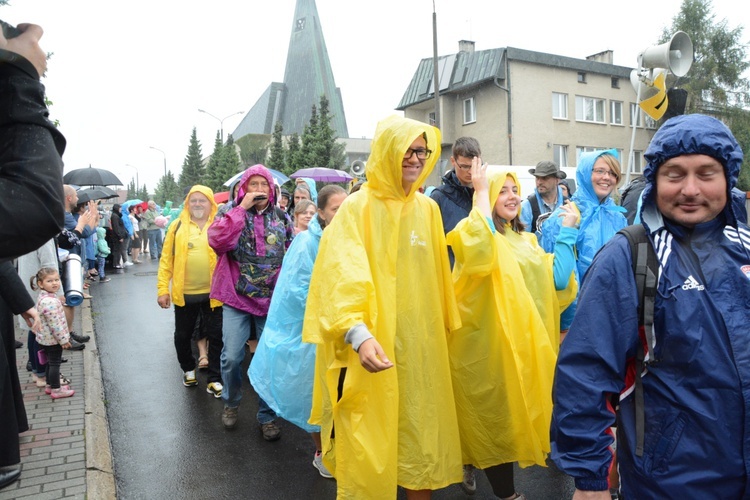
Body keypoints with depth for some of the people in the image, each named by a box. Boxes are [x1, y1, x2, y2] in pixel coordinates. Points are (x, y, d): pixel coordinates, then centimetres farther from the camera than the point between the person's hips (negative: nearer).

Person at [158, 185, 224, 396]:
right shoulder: (178, 227, 2)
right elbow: (166, 260, 2)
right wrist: (163, 289, -4)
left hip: (213, 293, -2)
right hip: (184, 293, 2)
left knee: (216, 337, 5)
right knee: (182, 336, 16)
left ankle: (214, 379, 19)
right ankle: (188, 369, 40)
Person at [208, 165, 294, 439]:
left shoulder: (282, 218, 7)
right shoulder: (232, 215, 3)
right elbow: (217, 240, -18)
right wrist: (242, 207, -16)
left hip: (272, 300, 1)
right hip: (237, 298, -1)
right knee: (231, 357, -3)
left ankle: (267, 416, 23)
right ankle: (231, 402, 27)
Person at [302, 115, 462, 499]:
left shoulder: (428, 209, 8)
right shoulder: (358, 206, -9)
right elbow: (344, 274, -21)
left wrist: (445, 329, 18)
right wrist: (358, 332, -35)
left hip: (420, 345, 5)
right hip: (372, 345, -5)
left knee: (421, 432, 16)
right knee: (368, 442, 6)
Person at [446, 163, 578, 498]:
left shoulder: (528, 240, 13)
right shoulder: (480, 233, -7)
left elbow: (560, 281, 4)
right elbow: (478, 248, -34)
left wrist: (567, 233, 1)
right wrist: (481, 193, -22)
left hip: (526, 342, 7)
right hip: (487, 341, -7)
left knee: (516, 411, 18)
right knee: (494, 412, 3)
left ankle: (471, 464, 41)